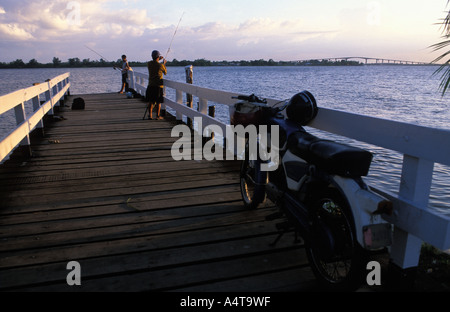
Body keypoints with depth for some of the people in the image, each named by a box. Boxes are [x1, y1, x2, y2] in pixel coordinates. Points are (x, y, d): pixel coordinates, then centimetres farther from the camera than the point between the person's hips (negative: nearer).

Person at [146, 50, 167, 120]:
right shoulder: (160, 65, -11)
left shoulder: (149, 64, 2)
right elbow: (165, 73, 7)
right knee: (158, 102, 4)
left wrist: (158, 60, 33)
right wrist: (164, 64, 19)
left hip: (151, 85, 4)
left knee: (151, 101, 9)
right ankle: (158, 116, 7)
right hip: (158, 86, -4)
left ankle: (150, 115, 7)